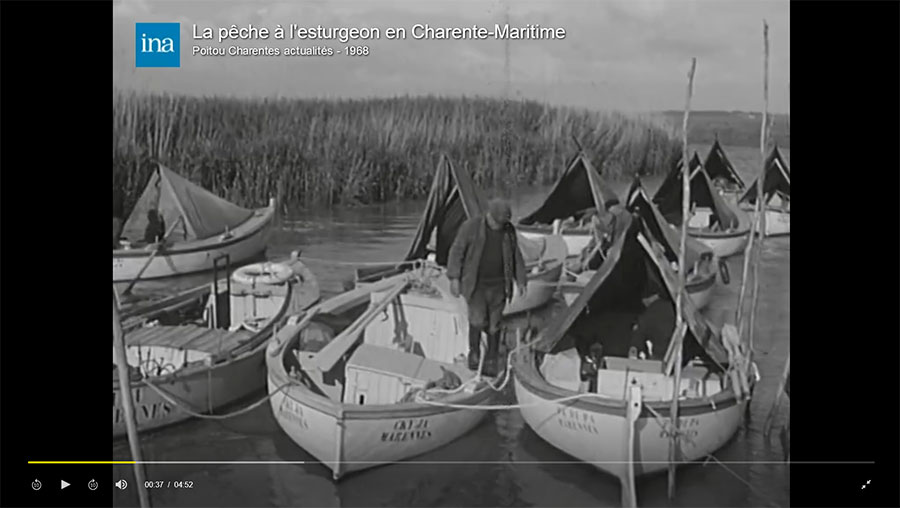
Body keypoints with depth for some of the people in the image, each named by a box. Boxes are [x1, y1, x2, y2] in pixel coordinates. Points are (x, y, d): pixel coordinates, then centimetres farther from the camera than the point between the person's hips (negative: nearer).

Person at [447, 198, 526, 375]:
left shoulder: (509, 231, 4)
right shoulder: (471, 226, -8)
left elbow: (516, 256, 14)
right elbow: (457, 251, -5)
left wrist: (520, 280, 11)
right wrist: (454, 278, -10)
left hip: (498, 285, 3)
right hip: (475, 284, -3)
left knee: (494, 325, 4)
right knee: (477, 320, -10)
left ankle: (491, 361, 18)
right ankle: (474, 352, 15)